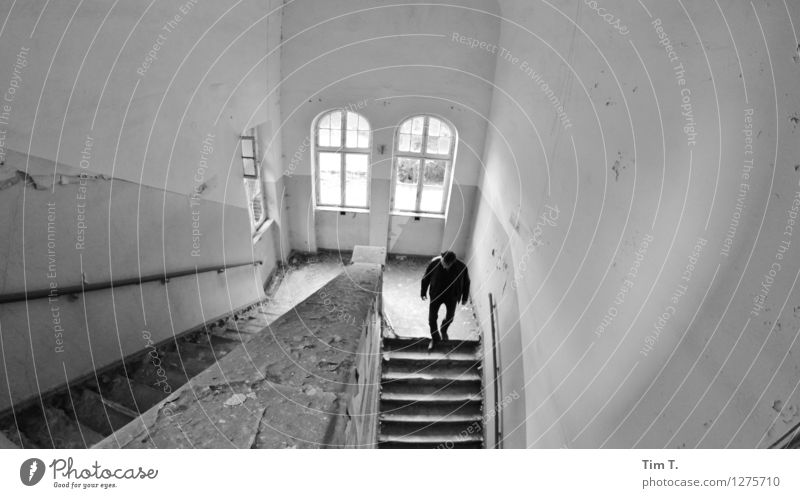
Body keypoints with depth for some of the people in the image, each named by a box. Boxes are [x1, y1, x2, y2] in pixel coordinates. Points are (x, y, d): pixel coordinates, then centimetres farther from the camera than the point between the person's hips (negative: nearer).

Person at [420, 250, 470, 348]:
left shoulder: (461, 267, -26)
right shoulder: (434, 262, -27)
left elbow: (466, 282, -7)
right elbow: (426, 277, -10)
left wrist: (465, 298, 3)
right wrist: (423, 292, 0)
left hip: (452, 296, 1)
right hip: (436, 294, 0)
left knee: (450, 317, 19)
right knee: (432, 318, 6)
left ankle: (443, 331, 53)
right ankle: (435, 338, 34)